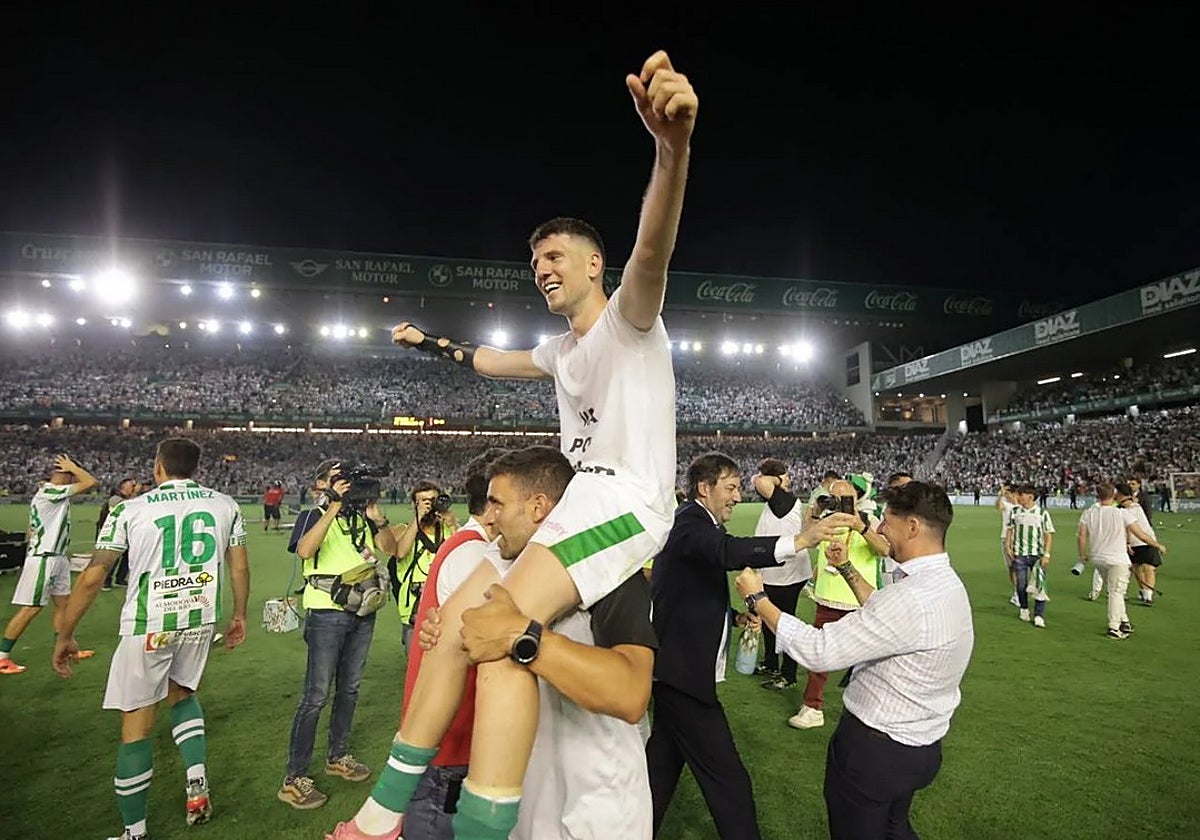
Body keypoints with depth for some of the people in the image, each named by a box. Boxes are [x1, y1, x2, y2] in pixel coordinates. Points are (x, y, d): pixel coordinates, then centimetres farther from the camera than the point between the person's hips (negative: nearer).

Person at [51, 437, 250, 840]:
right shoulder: (224, 505, 2)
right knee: (181, 693, 29)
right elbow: (240, 568, 5)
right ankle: (197, 784, 18)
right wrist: (239, 615, 20)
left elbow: (91, 579, -4)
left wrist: (66, 635, 8)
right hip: (201, 619, 3)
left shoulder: (130, 510, -5)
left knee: (136, 724, 11)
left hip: (149, 625, -3)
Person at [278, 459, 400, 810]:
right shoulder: (314, 515, -5)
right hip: (327, 612, -5)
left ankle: (337, 756, 33)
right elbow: (304, 550, -25)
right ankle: (294, 779, 6)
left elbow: (391, 548, 0)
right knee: (316, 695, -4)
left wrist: (376, 515, -13)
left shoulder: (361, 516, 8)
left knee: (349, 688, 16)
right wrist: (334, 506, -27)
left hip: (363, 612, 5)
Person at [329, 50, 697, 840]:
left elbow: (652, 251, -26)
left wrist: (673, 147, -44)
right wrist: (432, 344, 47)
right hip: (571, 505, 9)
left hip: (626, 502, -9)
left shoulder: (626, 321, -4)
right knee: (455, 617, 3)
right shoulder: (562, 350, 22)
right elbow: (497, 360, 41)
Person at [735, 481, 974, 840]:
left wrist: (757, 598, -21)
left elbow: (818, 651, -31)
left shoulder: (914, 598, -32)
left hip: (876, 749, -9)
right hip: (917, 745, 9)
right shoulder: (945, 583, -1)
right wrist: (847, 569, 16)